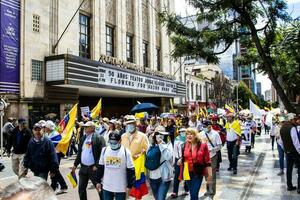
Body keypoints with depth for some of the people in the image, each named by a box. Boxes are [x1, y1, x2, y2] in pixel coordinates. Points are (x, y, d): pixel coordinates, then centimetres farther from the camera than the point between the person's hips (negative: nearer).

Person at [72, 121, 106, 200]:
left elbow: (102, 153, -15)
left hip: (93, 168, -7)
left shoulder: (99, 138, -11)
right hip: (83, 167, 7)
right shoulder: (83, 138, 11)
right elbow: (79, 152, 16)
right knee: (81, 188, 14)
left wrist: (97, 165, -19)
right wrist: (75, 164, 13)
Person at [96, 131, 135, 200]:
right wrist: (98, 181, 10)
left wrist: (129, 185, -7)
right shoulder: (104, 150, 0)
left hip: (121, 188, -3)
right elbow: (100, 167, 9)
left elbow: (130, 170, -7)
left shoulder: (126, 152, -11)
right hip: (106, 187, 3)